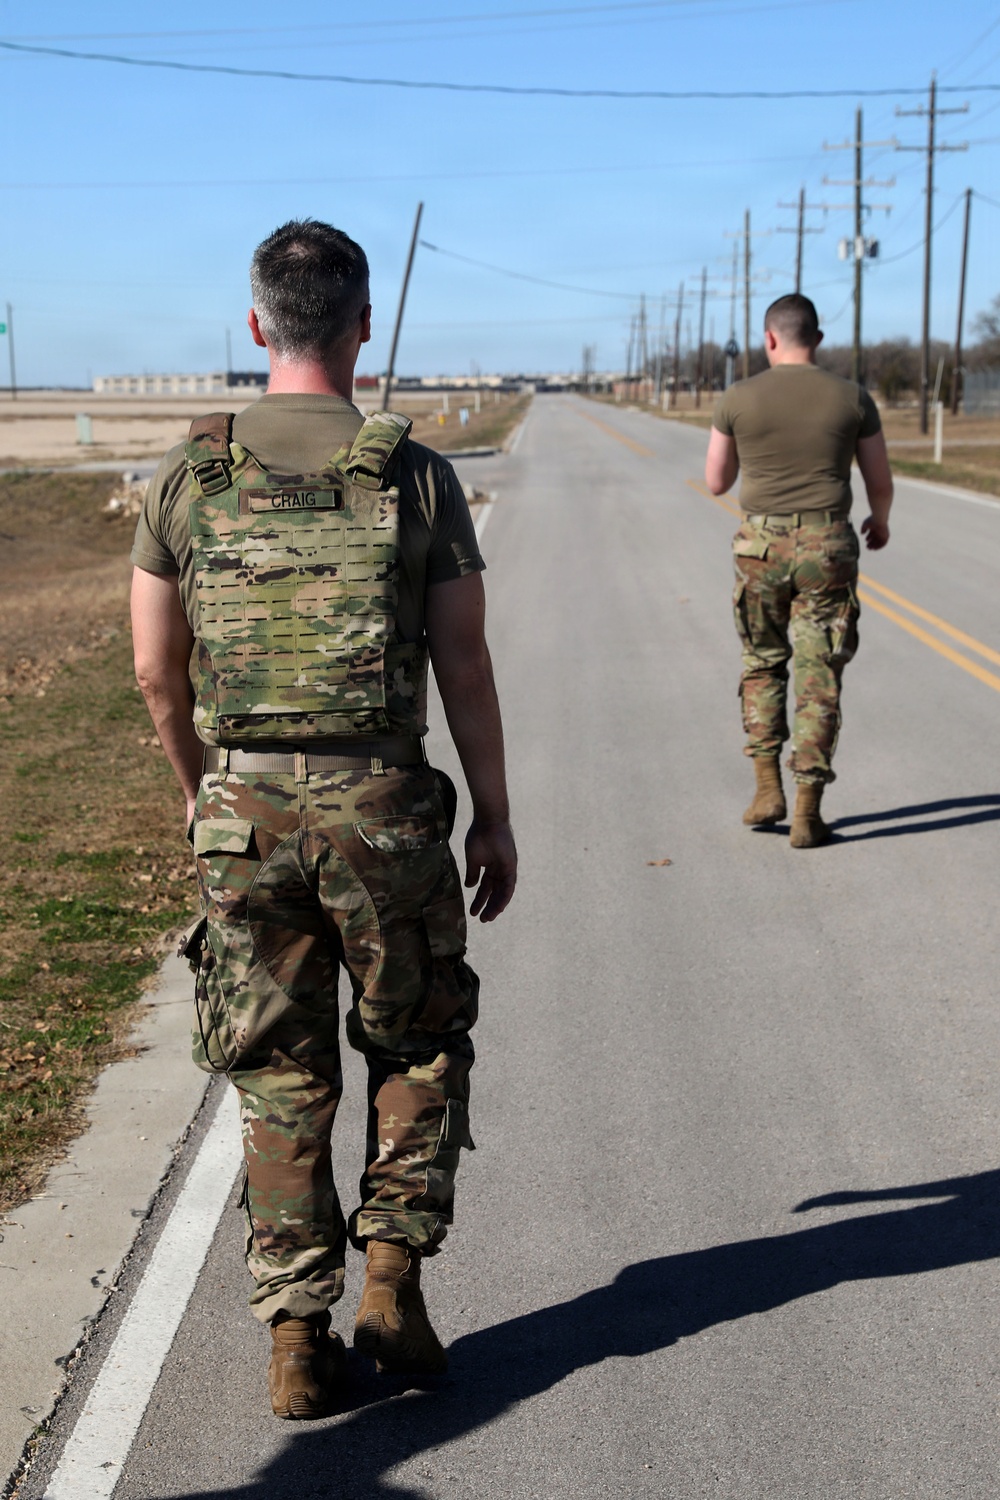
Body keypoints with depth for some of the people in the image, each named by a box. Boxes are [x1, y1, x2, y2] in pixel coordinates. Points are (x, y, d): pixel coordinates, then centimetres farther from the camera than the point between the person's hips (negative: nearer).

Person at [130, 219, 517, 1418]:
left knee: (279, 1081, 13)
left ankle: (298, 1339, 17)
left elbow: (156, 667, 5)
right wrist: (495, 817, 6)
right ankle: (392, 1278, 13)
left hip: (244, 811, 2)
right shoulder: (417, 477, -6)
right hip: (384, 809, -1)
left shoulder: (186, 477, -1)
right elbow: (466, 667, -4)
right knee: (418, 1047, 20)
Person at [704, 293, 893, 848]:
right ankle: (807, 813, 3)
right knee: (819, 680, 4)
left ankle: (767, 787, 13)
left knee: (762, 664, 19)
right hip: (827, 550, 0)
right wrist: (880, 521, 30)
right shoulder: (853, 399, 0)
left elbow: (716, 482, 7)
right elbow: (880, 482, 8)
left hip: (761, 547, 0)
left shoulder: (739, 399, -2)